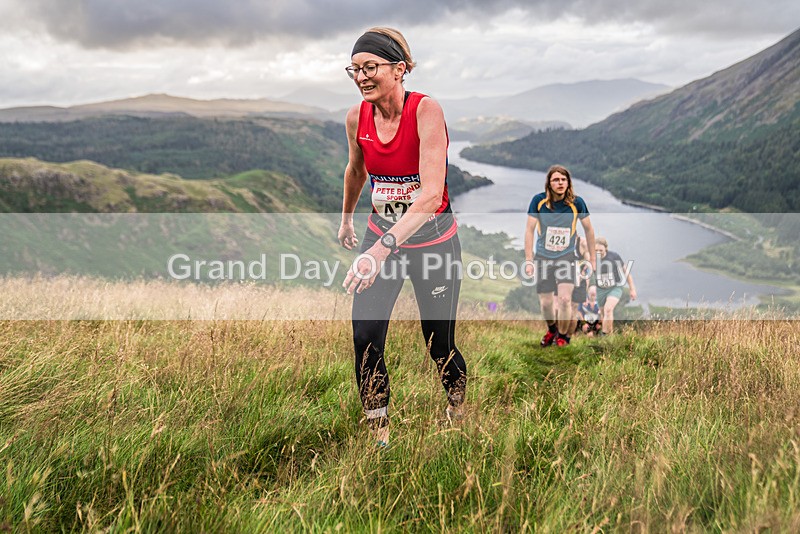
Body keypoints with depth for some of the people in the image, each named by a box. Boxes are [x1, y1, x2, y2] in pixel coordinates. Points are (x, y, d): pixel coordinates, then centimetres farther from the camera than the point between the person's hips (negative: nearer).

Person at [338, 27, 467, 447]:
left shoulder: (426, 110, -22)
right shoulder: (356, 117, -5)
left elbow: (431, 195, -32)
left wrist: (383, 247, -42)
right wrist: (345, 220, 28)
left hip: (433, 240, -4)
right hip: (380, 237, 4)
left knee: (440, 345, 7)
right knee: (365, 338, -9)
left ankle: (458, 403, 40)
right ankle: (379, 434, 8)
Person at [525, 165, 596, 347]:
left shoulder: (576, 202, -11)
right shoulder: (539, 201, -12)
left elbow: (588, 229, 1)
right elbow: (529, 230, -7)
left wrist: (592, 259, 5)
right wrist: (529, 260, -10)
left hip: (567, 256, -1)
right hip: (543, 257, 1)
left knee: (565, 299, -16)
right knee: (546, 303, 5)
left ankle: (563, 335, 10)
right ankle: (551, 330, 37)